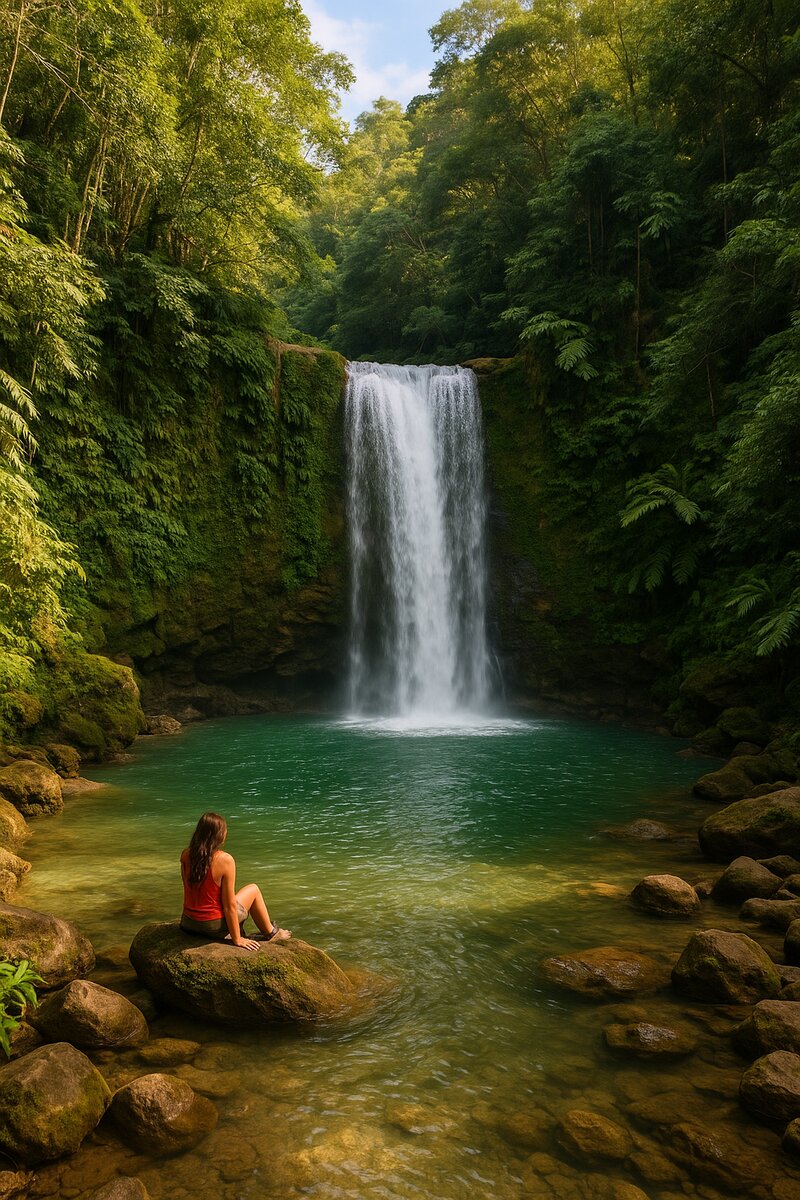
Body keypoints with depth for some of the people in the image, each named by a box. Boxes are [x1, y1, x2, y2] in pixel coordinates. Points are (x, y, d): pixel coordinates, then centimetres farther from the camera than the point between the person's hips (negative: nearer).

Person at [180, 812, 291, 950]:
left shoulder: (186, 855, -7)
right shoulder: (225, 860, -21)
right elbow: (229, 906, -17)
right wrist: (237, 939, -9)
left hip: (188, 923, 6)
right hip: (214, 926, -5)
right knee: (253, 889, 17)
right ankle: (271, 933, 34)